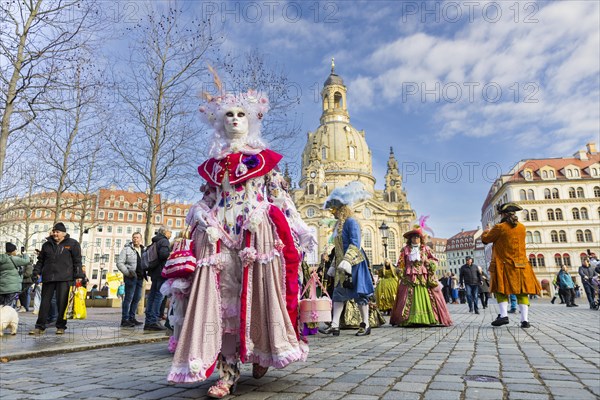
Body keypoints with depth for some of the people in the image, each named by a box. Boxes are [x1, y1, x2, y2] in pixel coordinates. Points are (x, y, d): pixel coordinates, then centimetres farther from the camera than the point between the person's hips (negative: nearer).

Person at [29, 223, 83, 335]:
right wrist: (36, 272, 9)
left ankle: (61, 327, 9)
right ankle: (40, 327, 11)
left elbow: (77, 261, 0)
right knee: (45, 302, 5)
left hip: (64, 278, -4)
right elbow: (40, 260, 22)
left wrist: (78, 276, -6)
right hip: (48, 278, 4)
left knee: (62, 303, -1)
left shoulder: (72, 243, 4)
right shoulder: (47, 244, 16)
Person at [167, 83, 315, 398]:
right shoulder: (215, 161, 19)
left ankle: (261, 354, 17)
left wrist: (297, 231, 2)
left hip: (258, 230, -1)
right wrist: (206, 224, -3)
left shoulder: (263, 157, 12)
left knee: (257, 292, -3)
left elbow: (280, 196, 9)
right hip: (221, 232, 2)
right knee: (224, 294, -5)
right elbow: (207, 199, 16)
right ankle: (227, 370, -2)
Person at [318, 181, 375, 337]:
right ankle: (335, 325, 7)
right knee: (338, 294, 5)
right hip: (342, 265, 9)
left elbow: (355, 244, -20)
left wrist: (347, 261, -29)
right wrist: (334, 265, 20)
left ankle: (365, 325, 13)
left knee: (359, 293, 1)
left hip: (354, 264, -9)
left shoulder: (350, 221, -11)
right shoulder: (338, 225, 16)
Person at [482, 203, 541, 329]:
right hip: (521, 265, 4)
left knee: (502, 290, 3)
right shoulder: (522, 227, 7)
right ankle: (525, 319, -2)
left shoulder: (500, 227, -9)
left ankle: (504, 315, -9)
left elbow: (486, 239, 1)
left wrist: (485, 233, 23)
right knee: (522, 292, 3)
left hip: (504, 265, -4)